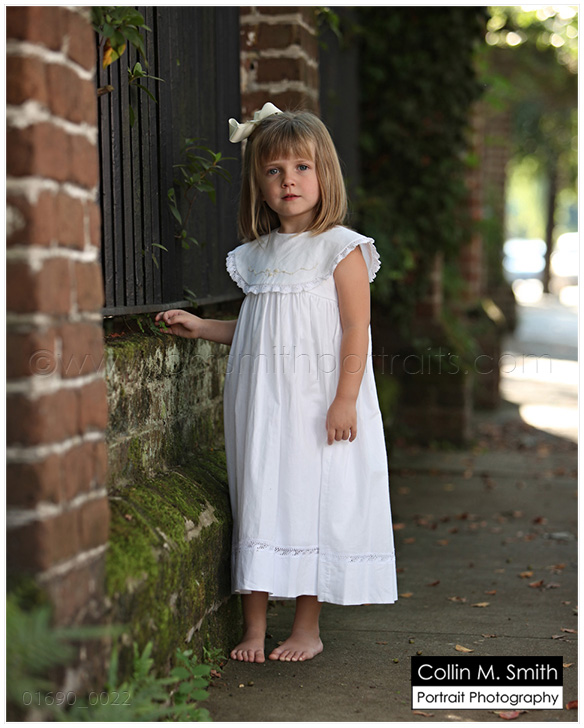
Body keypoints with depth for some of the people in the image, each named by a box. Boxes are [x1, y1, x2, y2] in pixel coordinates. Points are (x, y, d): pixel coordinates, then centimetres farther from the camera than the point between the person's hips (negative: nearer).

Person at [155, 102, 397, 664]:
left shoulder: (341, 248, -6)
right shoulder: (257, 253, 12)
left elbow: (356, 330, -11)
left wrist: (344, 401, -17)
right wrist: (201, 327, 11)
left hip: (318, 405, -5)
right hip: (260, 404, 6)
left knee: (313, 504, 1)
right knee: (258, 502, 6)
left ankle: (307, 627, 13)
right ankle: (254, 627, 14)